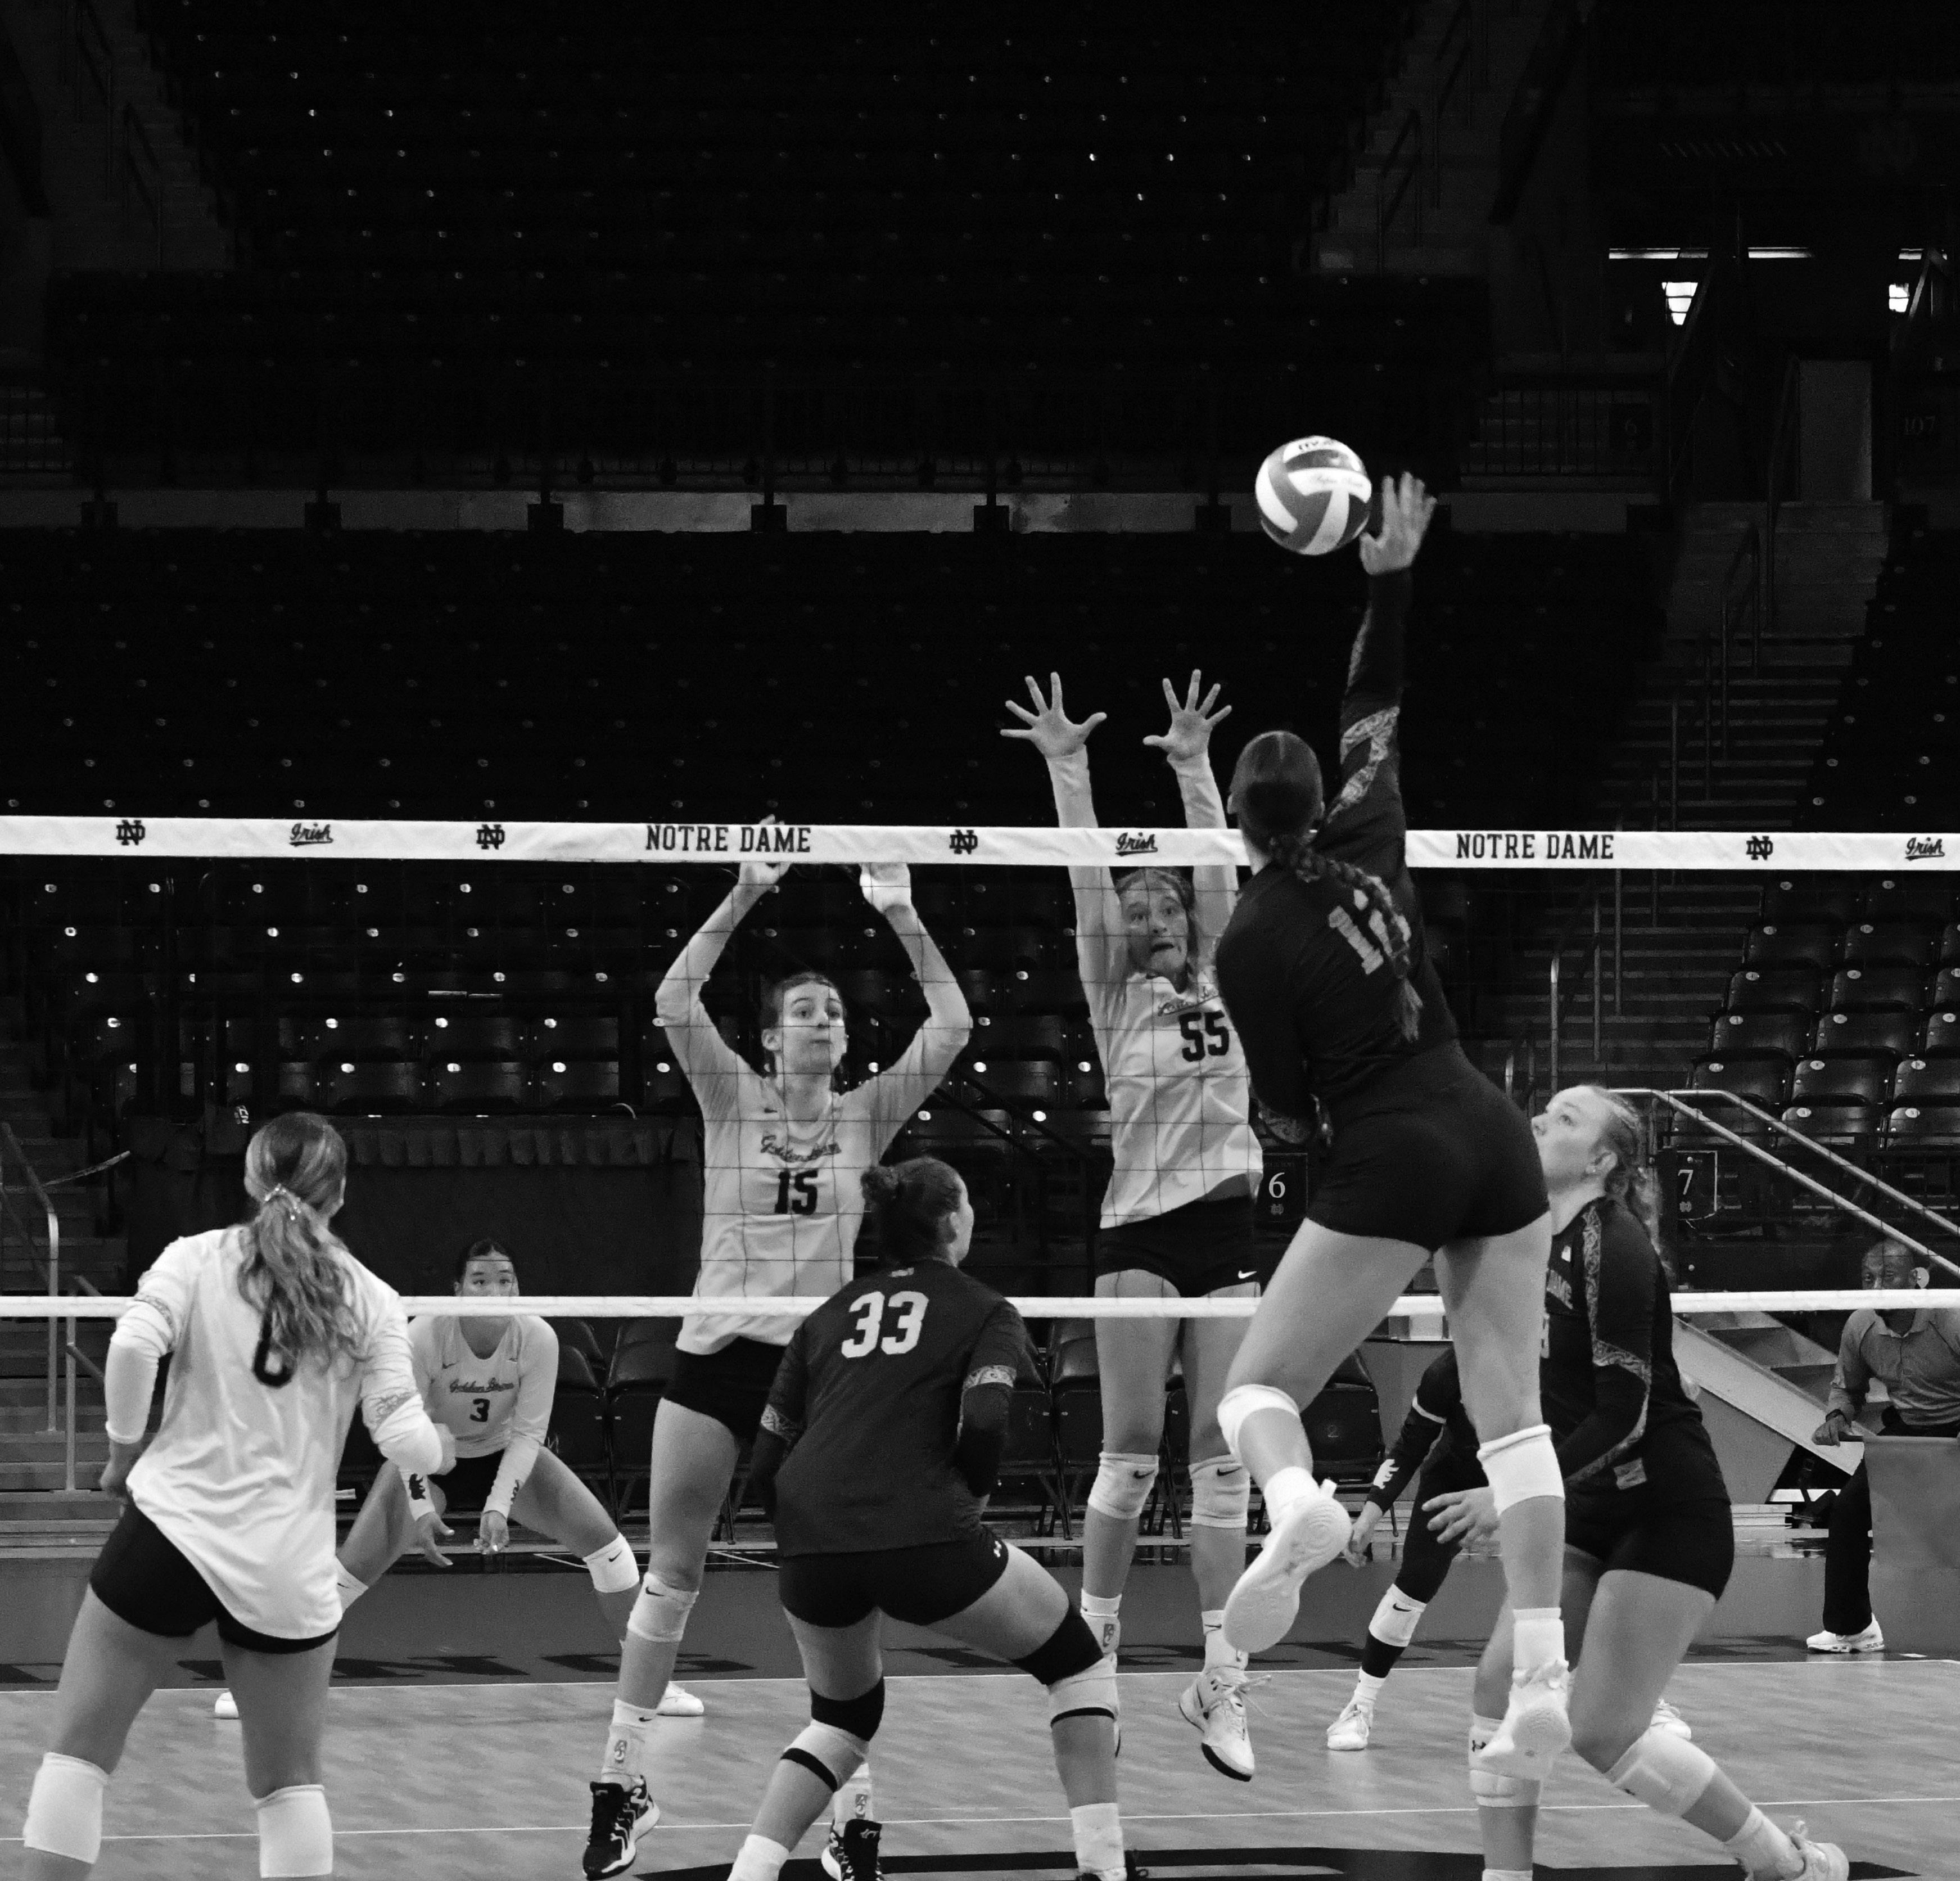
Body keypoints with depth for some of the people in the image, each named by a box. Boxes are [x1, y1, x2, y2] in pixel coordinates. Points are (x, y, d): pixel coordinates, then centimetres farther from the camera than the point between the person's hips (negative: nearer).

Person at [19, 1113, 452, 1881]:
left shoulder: (197, 1260, 3)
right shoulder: (370, 1301, 6)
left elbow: (133, 1346, -13)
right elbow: (402, 1435, 0)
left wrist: (123, 1450, 1)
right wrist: (441, 1449, 22)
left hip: (171, 1530, -1)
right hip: (288, 1570, 1)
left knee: (79, 1752, 5)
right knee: (290, 1783, 13)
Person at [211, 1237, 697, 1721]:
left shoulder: (537, 1339, -24)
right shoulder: (424, 1336, -30)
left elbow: (528, 1432, -17)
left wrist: (498, 1507, -27)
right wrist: (421, 1511, -27)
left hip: (505, 1456, 2)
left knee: (602, 1537, -11)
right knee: (356, 1564, -17)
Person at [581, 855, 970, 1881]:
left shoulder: (866, 1113, 6)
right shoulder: (732, 1100, 3)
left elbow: (951, 1027, -4)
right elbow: (675, 1003, -12)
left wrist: (902, 920, -10)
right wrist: (741, 900, -18)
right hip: (717, 1353, -1)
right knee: (670, 1571, 2)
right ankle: (621, 1778, 10)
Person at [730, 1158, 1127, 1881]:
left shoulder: (827, 1317, 23)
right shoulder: (983, 1312, 11)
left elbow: (767, 1462, 17)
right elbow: (983, 1422, -8)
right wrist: (970, 1498, 11)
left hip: (808, 1549, 5)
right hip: (920, 1538, -5)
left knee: (843, 1718, 29)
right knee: (1080, 1665, 16)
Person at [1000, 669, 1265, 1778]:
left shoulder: (1218, 985, 14)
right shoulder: (1116, 994, 5)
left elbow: (1218, 873, 7)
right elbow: (1092, 881, -4)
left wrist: (1194, 767, 5)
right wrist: (1068, 770, -10)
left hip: (1228, 1230, 3)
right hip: (1141, 1232, -3)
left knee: (1222, 1455, -1)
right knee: (1133, 1450, -6)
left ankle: (1221, 1679, -2)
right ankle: (1093, 1642, 6)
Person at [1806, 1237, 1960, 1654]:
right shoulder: (1861, 1327, -5)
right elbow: (1847, 1386, 15)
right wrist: (1838, 1416, -6)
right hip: (1903, 1431, 6)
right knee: (1848, 1509, -2)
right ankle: (1850, 1627, 10)